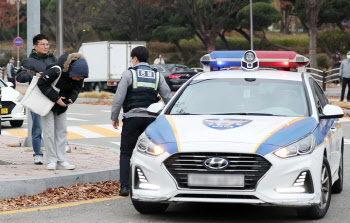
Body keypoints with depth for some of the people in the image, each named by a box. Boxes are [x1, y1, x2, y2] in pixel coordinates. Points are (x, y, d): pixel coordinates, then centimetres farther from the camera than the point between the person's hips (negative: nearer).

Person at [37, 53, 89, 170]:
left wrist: (71, 98, -19)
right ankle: (52, 161, -3)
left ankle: (61, 161, 5)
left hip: (61, 104, 6)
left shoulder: (79, 77, -14)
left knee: (62, 131, 3)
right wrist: (56, 98, -28)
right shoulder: (56, 71, -33)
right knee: (49, 131, -8)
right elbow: (42, 83, -26)